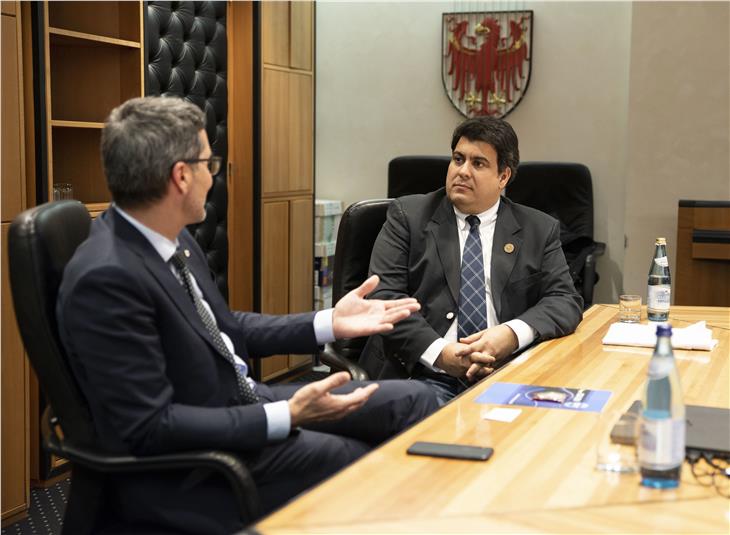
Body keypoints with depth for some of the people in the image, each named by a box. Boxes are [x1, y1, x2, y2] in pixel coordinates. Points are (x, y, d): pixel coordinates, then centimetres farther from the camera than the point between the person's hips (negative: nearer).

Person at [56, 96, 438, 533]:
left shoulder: (174, 239, 0)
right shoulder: (106, 278, -27)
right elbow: (148, 429, -27)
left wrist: (329, 324, 4)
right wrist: (287, 416, -26)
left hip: (238, 403, 9)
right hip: (189, 469, -9)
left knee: (413, 402, 7)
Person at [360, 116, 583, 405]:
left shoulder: (539, 230, 13)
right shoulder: (408, 216, 8)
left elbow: (565, 300, 6)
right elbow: (384, 295, -2)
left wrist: (513, 333, -15)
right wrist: (439, 352, -17)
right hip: (424, 374, -2)